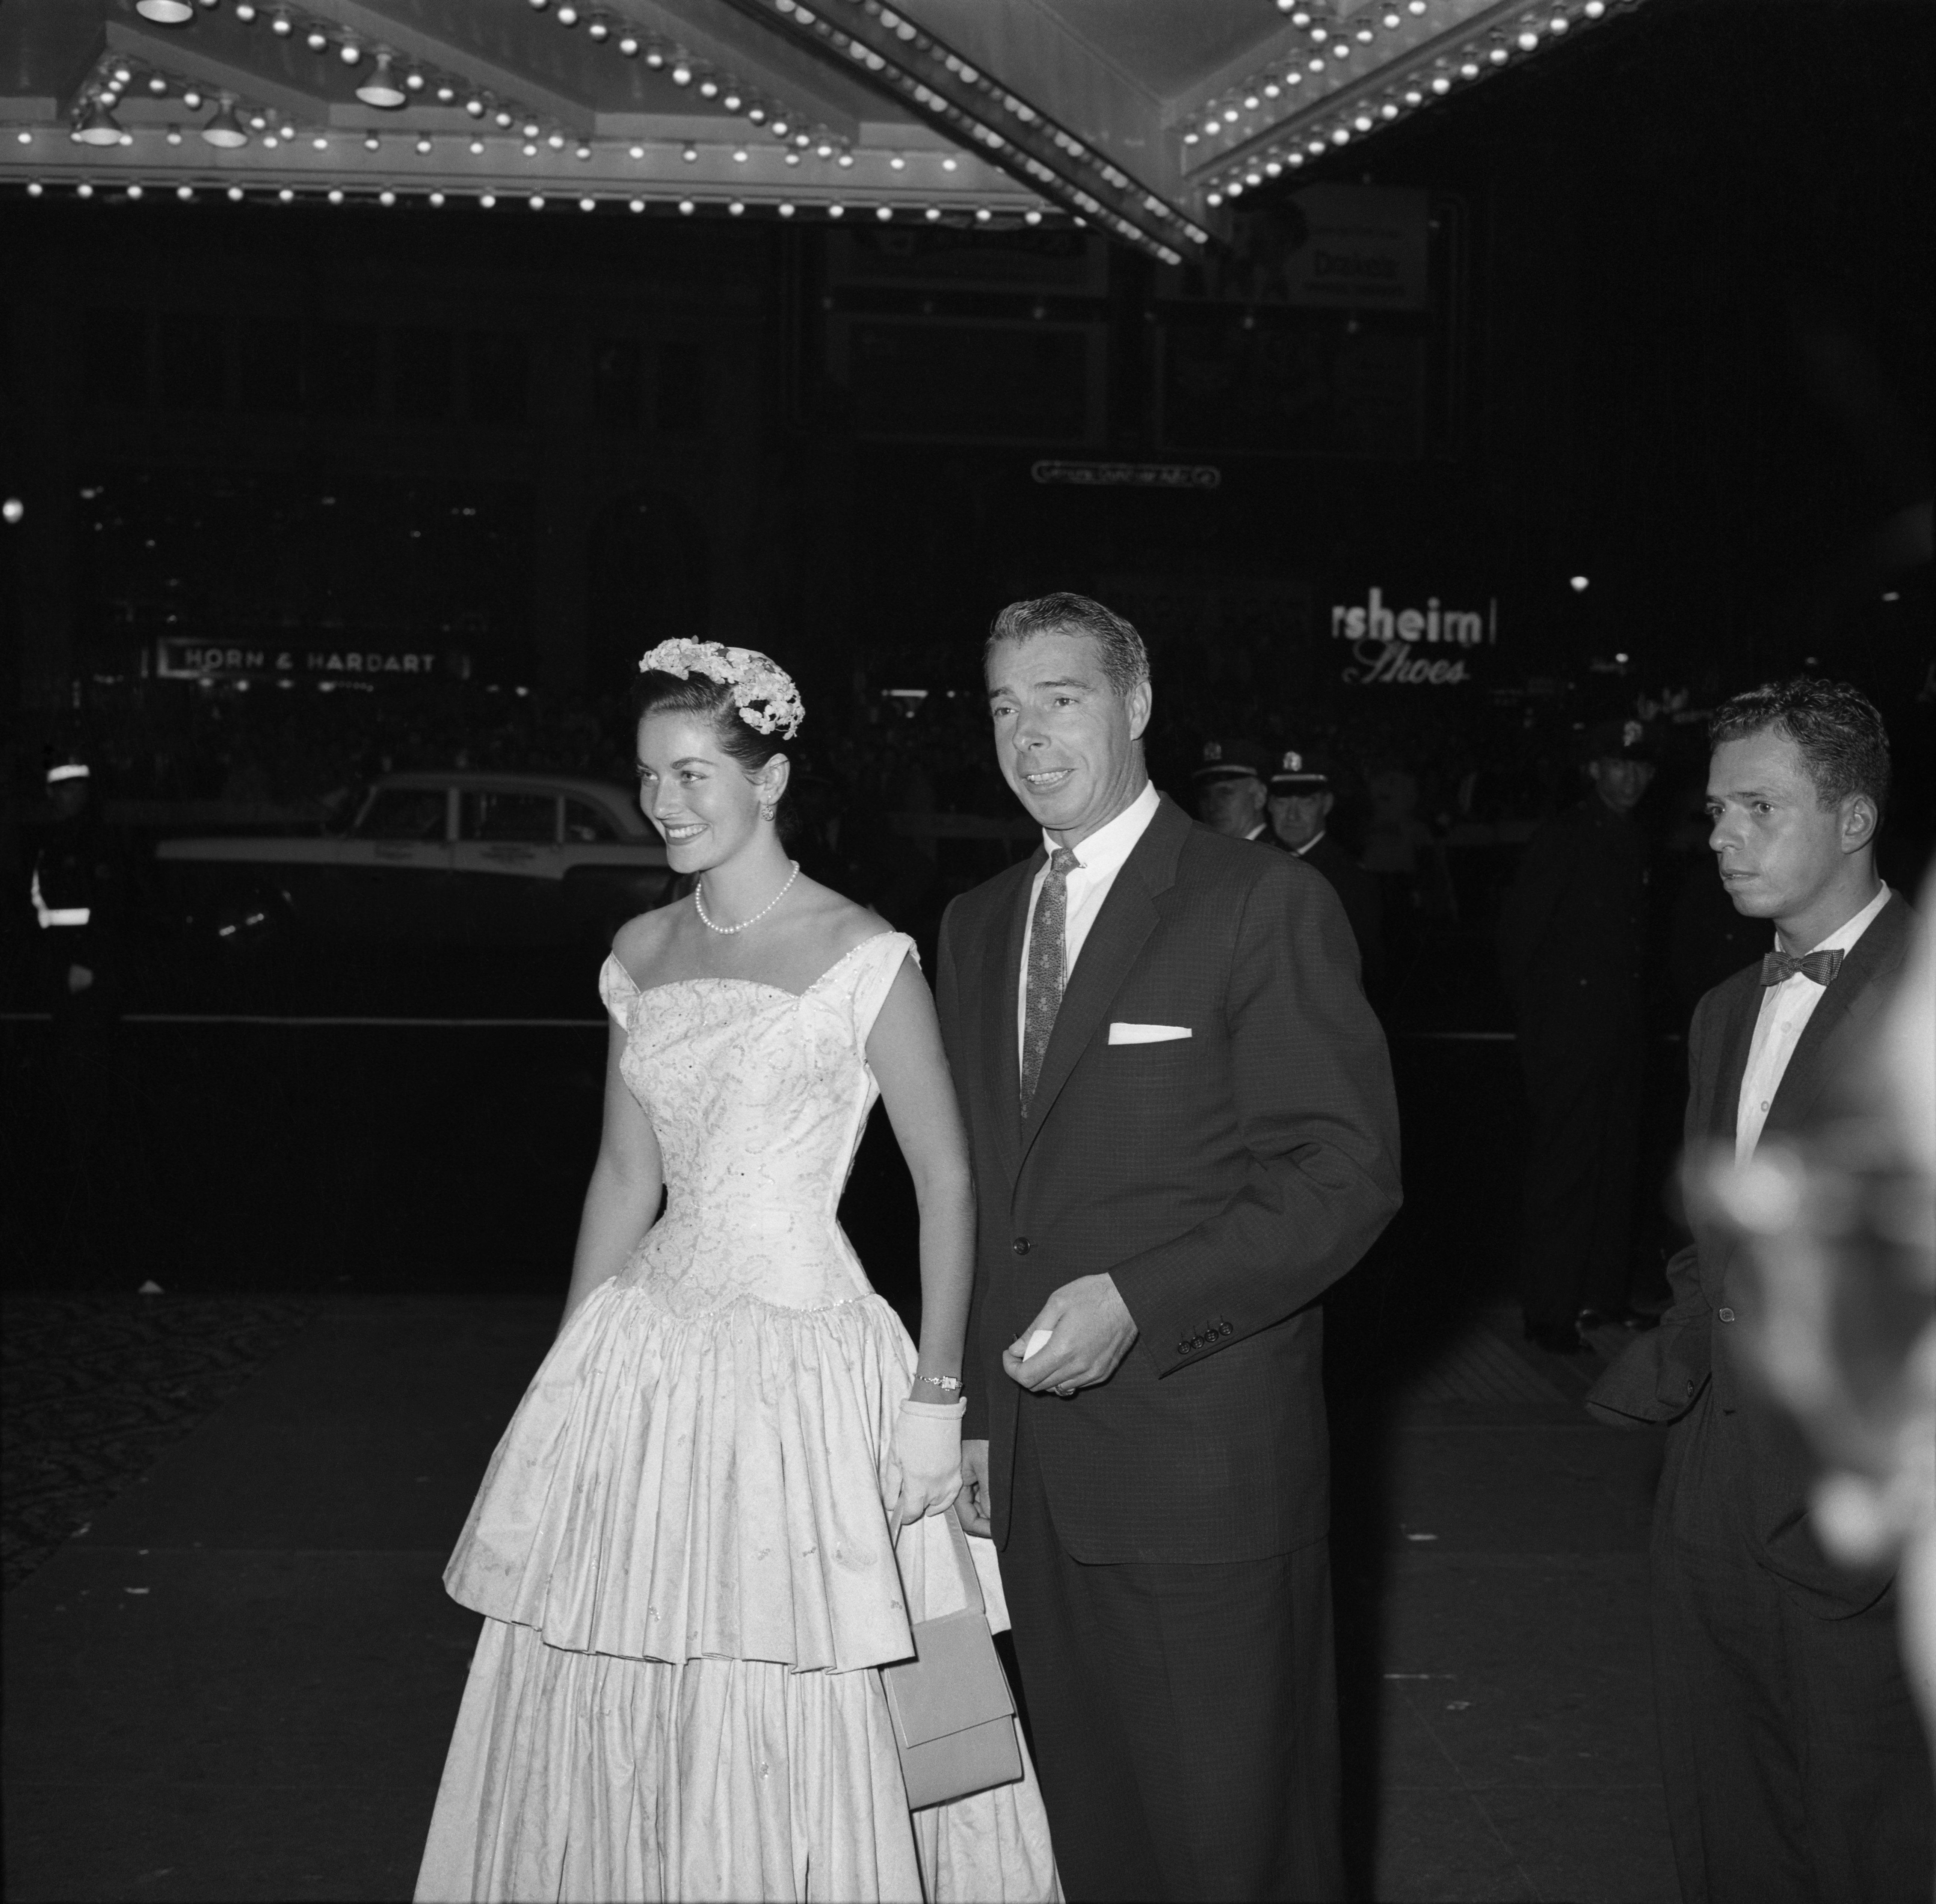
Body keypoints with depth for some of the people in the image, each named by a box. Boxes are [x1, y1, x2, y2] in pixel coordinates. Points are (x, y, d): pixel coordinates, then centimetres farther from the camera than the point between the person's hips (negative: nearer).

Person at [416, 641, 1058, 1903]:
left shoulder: (862, 958, -10)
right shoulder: (642, 955, 8)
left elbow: (947, 1181, -8)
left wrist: (936, 1397, -12)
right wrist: (575, 1371, 14)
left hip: (803, 1363, -5)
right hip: (644, 1360, 6)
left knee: (803, 1735, -1)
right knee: (610, 1702, 10)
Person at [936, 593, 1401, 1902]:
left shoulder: (1267, 906, -7)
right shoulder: (977, 925, 14)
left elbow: (1348, 1172, -13)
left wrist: (1134, 1300, -21)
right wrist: (975, 1406, 12)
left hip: (1204, 1462, -6)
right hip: (1035, 1471, 6)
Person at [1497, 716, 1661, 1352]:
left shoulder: (1634, 845, 14)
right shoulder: (1564, 839, -8)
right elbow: (1517, 930, -10)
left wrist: (1634, 1011, 13)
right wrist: (1536, 1009, -6)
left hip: (1621, 1033, 7)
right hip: (1568, 1035, -7)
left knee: (1616, 1165, 11)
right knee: (1563, 1170, -5)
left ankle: (1604, 1295, 21)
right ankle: (1549, 1311, 0)